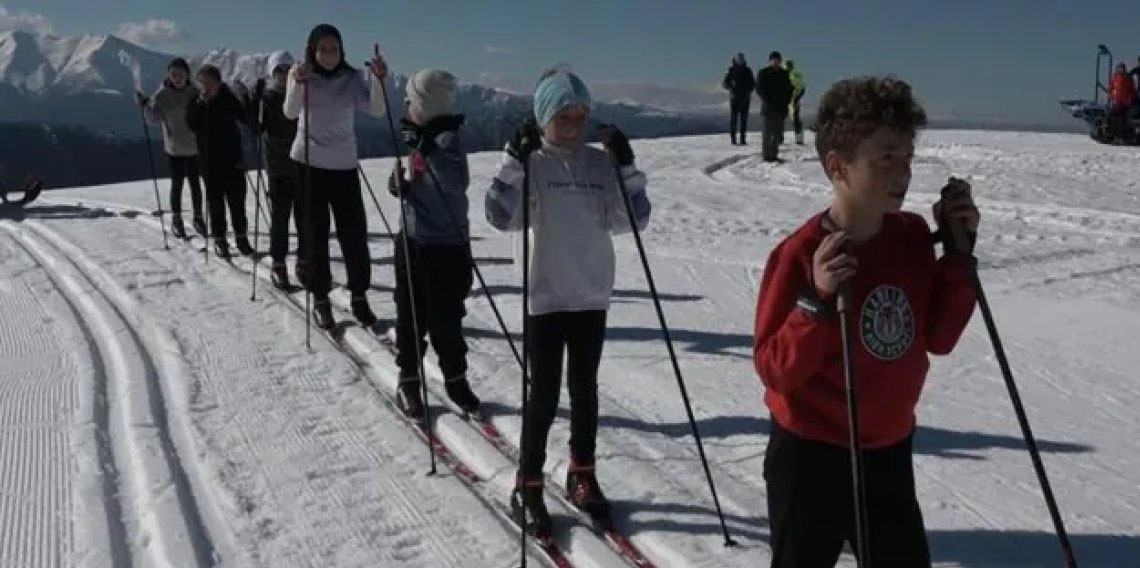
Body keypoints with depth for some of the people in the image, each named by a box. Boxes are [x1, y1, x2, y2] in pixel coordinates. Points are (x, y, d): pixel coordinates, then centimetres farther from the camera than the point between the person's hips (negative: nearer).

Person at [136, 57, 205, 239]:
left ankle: (198, 218, 23)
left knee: (195, 183, 9)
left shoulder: (195, 92, -2)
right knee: (177, 184, 5)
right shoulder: (162, 95, -6)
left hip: (194, 147, 1)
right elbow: (154, 118, -10)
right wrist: (145, 105, -27)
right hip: (174, 148, -1)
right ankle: (176, 220, 19)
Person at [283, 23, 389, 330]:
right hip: (309, 162, -1)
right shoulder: (300, 73, -4)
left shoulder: (352, 78, -1)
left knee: (354, 232, 0)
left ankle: (359, 297, 13)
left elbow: (376, 109, -14)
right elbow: (290, 112, -18)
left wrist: (378, 80, -32)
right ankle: (320, 298, 14)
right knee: (315, 232, 3)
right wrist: (298, 83, -37)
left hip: (344, 164, 1)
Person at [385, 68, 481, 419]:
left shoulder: (446, 139, -16)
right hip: (413, 241, 7)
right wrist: (402, 185, -4)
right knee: (410, 316, 12)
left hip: (446, 247, -7)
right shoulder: (422, 138, 8)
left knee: (445, 319, 4)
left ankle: (455, 378, 22)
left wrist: (427, 149, -38)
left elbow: (457, 183, -33)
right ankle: (408, 380, 24)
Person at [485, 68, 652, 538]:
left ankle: (582, 475, 30)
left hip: (592, 295, 4)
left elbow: (630, 221, 0)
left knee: (584, 390, 14)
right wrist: (514, 164, -23)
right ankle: (529, 485, 15)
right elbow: (502, 217, -16)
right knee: (543, 394, 1)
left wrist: (628, 170, -9)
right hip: (544, 296, -3)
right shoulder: (531, 163, -6)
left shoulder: (601, 164, 4)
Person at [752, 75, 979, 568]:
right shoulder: (801, 254, -22)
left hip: (890, 453, 6)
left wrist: (959, 252, -7)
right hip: (812, 459, -5)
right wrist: (818, 302, -34)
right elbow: (775, 371, -20)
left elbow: (939, 338, 2)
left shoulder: (913, 236, -4)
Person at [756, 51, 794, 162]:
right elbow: (759, 89, -7)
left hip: (781, 107, 6)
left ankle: (774, 155, 13)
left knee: (778, 132, 7)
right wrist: (767, 101, -14)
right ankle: (767, 155, -5)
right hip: (769, 107, -5)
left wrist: (787, 100, 3)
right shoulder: (763, 73, -1)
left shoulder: (784, 74, 14)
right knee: (769, 132, -7)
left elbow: (789, 88, 18)